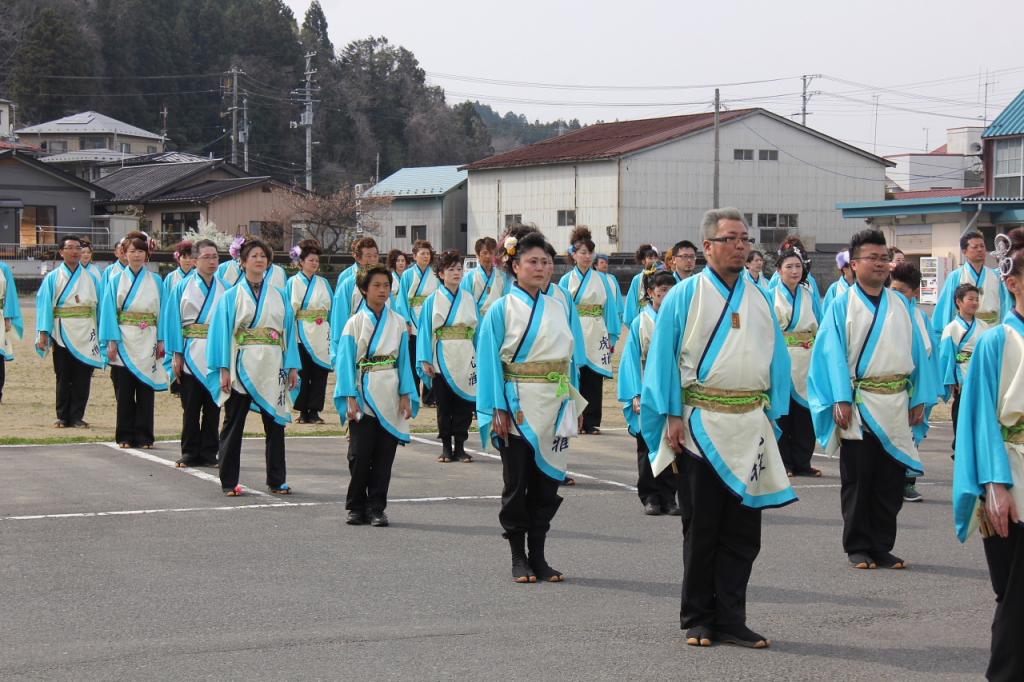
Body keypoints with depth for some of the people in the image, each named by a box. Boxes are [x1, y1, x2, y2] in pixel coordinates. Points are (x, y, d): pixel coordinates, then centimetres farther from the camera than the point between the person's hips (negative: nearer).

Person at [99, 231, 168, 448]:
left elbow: (162, 312, 6)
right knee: (124, 391, 0)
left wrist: (161, 341, -2)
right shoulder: (116, 280, 6)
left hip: (147, 343, 1)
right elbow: (109, 312, 2)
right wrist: (112, 341, -7)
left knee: (146, 391, 1)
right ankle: (125, 436, 7)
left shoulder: (155, 281, 8)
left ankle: (144, 436, 6)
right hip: (123, 342, 0)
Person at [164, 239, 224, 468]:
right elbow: (173, 321, 1)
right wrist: (176, 354, -7)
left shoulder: (224, 288, 8)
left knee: (213, 406, 5)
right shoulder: (183, 288, 4)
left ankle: (209, 453, 12)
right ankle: (190, 453, 10)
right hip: (191, 356, -1)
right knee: (191, 407, 3)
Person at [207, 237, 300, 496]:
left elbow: (289, 332, 11)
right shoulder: (232, 297, 4)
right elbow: (222, 332, -1)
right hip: (241, 369, -2)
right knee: (233, 425, 2)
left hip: (272, 371, 3)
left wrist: (293, 367, 2)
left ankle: (277, 480, 12)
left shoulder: (279, 297, 12)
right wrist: (224, 370, -10)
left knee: (275, 424, 4)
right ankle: (229, 482, 8)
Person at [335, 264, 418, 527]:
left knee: (384, 456, 3)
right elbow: (345, 362, -1)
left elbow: (404, 360, 8)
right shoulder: (355, 323, 1)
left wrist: (406, 396, 0)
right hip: (363, 398, -2)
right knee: (360, 454, -2)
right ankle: (356, 507, 10)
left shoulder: (398, 323, 8)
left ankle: (376, 508, 10)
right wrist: (350, 398, -9)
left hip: (390, 400, 2)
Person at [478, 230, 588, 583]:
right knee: (517, 484, 3)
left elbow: (570, 357, 13)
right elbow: (489, 360, -7)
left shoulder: (558, 308, 9)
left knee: (547, 481, 6)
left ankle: (538, 555, 14)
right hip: (518, 408, -4)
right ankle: (518, 557, 10)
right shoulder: (502, 309, -4)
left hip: (554, 407, 4)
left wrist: (574, 406, 8)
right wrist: (498, 409, -14)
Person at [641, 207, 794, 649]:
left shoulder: (760, 300, 12)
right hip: (700, 426, -4)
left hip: (749, 428, 4)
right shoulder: (684, 296, 0)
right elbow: (665, 357, -3)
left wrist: (774, 414, 6)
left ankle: (730, 620, 10)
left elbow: (777, 359, 14)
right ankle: (698, 620, 11)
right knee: (701, 530, 2)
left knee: (742, 531, 4)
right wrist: (673, 415, -10)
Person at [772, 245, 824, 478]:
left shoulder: (809, 296, 11)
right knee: (782, 412, -2)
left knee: (804, 413, 3)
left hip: (806, 362, 3)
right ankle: (784, 462, 5)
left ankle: (802, 462, 10)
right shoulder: (771, 297, 2)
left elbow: (819, 328, 13)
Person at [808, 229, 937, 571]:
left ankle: (881, 547, 15)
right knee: (857, 482, 3)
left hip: (896, 408, 4)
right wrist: (841, 399, -15)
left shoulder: (900, 305, 11)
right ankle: (858, 548, 12)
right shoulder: (842, 306, 0)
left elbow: (917, 351, 10)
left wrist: (920, 399, 3)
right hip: (859, 408, -4)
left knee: (891, 483, 6)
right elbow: (833, 354, -6)